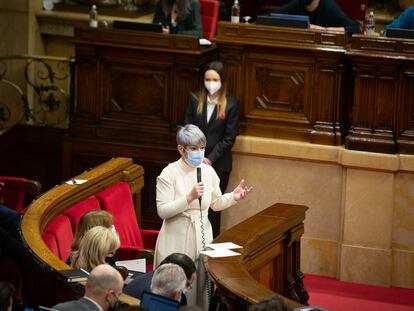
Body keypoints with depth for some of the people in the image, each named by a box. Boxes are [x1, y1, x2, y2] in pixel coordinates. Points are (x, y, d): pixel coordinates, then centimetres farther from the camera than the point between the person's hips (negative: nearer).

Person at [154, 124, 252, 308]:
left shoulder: (208, 171, 3)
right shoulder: (169, 173, -12)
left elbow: (216, 203, 16)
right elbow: (162, 211, -17)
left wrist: (234, 197, -3)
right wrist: (190, 197, -26)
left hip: (202, 239, 4)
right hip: (178, 243, -4)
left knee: (202, 290, 9)